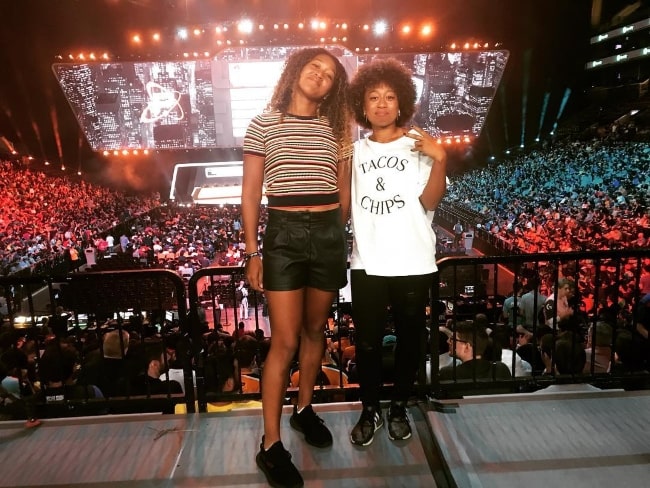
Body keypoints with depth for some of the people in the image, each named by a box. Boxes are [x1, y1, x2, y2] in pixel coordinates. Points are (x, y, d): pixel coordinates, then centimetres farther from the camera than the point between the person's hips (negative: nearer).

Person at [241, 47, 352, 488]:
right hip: (284, 233, -3)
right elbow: (251, 194, 0)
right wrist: (252, 253, -4)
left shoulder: (336, 130, 10)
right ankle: (271, 445, 9)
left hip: (329, 233, 3)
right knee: (285, 342, -5)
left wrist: (339, 237, 13)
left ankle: (304, 409, 36)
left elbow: (344, 194, 15)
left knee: (315, 330, 14)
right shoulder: (264, 125, 2)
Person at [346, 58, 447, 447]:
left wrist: (440, 159, -21)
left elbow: (429, 202, -8)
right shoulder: (354, 151, 10)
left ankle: (399, 407, 31)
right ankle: (370, 409, 27)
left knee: (409, 338, 11)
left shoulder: (418, 146, 2)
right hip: (367, 264, 2)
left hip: (413, 264, -1)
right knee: (368, 341, 7)